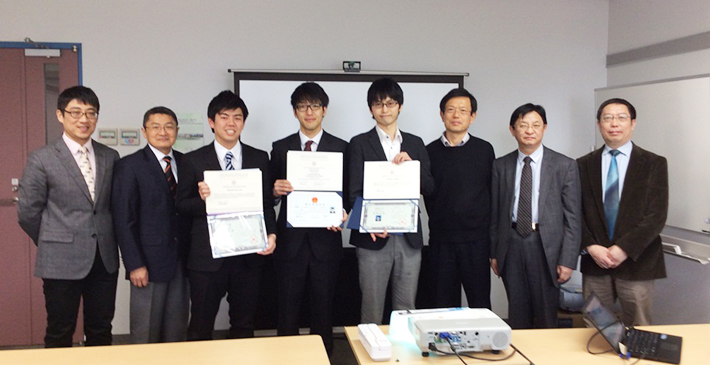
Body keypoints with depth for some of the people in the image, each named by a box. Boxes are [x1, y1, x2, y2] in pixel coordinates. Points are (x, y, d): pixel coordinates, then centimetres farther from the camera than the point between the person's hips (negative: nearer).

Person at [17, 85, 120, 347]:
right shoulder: (41, 159, -5)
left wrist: (106, 242, 7)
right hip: (62, 262, -3)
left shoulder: (110, 157, 6)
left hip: (105, 259, 4)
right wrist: (52, 246, 5)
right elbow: (28, 213, -2)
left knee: (101, 332, 12)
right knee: (60, 334, 8)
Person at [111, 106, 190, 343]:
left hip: (181, 261, 4)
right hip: (150, 261, -4)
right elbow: (124, 220, -7)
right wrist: (135, 265, -12)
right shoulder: (130, 166, -3)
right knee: (146, 334, 3)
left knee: (177, 331, 11)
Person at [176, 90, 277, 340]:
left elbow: (267, 203, 7)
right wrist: (201, 199, -19)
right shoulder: (193, 161, 1)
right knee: (200, 327, 9)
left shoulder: (259, 158, 7)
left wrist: (271, 234, -9)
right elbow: (182, 206, 2)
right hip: (207, 256, -2)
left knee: (244, 326, 15)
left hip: (248, 255, 2)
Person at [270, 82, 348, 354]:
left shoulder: (341, 148, 4)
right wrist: (275, 190, -14)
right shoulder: (280, 148, 7)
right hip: (290, 240, 1)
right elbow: (273, 193, 8)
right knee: (288, 309, 6)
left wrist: (342, 213, -14)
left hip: (325, 239, 0)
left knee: (323, 309, 8)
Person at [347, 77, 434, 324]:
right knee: (372, 311, 2)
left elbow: (429, 189, 8)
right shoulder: (360, 144, 3)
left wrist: (411, 165, -10)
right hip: (374, 237, -3)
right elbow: (355, 192, -4)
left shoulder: (415, 144, 12)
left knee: (406, 310, 9)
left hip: (410, 238, 3)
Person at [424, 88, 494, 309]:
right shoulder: (430, 151, 5)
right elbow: (427, 194, 10)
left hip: (476, 239, -1)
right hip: (441, 240, 1)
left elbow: (493, 192, 7)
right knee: (444, 305, 8)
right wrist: (440, 222, 5)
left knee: (480, 303, 4)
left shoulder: (484, 149, 4)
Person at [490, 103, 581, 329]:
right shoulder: (500, 166, 8)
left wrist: (568, 260, -7)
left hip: (546, 246, -2)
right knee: (517, 316, 9)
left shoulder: (564, 166, 0)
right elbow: (494, 213, 10)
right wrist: (493, 252, 7)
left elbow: (573, 217, -2)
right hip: (511, 244, 2)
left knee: (546, 318, 5)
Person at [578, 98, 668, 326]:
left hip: (636, 264, -2)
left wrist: (624, 249, -13)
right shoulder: (584, 165, 8)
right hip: (595, 264, 2)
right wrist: (591, 247, -9)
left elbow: (656, 216, -6)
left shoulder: (654, 164, 2)